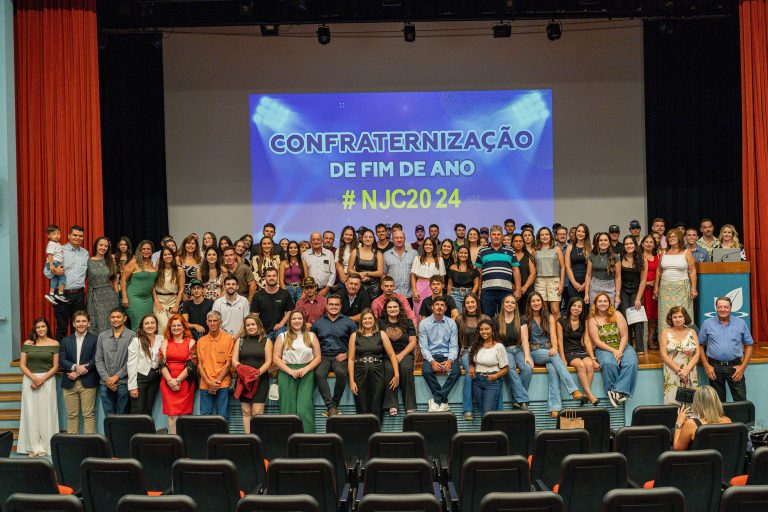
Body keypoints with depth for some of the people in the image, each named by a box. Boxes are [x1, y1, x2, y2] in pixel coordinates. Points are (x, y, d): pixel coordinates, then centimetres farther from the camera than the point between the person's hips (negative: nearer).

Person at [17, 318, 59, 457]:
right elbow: (22, 364, 3)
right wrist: (33, 378, -12)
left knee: (46, 412, 0)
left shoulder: (54, 344, 1)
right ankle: (33, 446, 10)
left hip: (47, 380, -2)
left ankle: (45, 446, 7)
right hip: (29, 380, 2)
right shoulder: (27, 344, 6)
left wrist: (42, 379, -12)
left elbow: (55, 366, -1)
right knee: (31, 413, 2)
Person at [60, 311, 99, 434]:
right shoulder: (66, 341, 14)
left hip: (87, 382, -3)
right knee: (71, 415, 5)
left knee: (89, 414, -3)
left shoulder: (95, 339, 3)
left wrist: (78, 372, -11)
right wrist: (75, 367, -14)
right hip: (69, 383, 3)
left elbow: (95, 360, -5)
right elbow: (61, 360, 4)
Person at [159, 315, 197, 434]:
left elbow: (192, 364, -3)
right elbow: (162, 363, 4)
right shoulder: (165, 342, 12)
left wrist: (177, 380, -10)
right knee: (172, 415, -5)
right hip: (168, 383, 1)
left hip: (184, 383, -1)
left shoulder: (191, 342, 5)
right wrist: (170, 381, -10)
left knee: (183, 414, -3)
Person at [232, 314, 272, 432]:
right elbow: (234, 360, 6)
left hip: (260, 379, -3)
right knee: (246, 412, 2)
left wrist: (257, 373, -16)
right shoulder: (240, 341, 13)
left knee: (257, 412, -9)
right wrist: (242, 370, -13)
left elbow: (268, 361, -1)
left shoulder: (266, 341, 6)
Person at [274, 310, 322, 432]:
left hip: (306, 375, 0)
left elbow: (317, 357, 8)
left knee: (304, 409, -12)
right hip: (287, 375, 0)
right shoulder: (282, 337, 11)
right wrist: (290, 370, -9)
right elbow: (276, 358, 4)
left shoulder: (311, 336, 13)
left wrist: (305, 369, -7)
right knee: (288, 409, -3)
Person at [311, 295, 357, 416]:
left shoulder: (349, 323, 11)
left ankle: (334, 404, -20)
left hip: (341, 357, -1)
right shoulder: (318, 323, 17)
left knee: (341, 372, -35)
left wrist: (346, 354, -6)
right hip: (323, 356, 1)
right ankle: (331, 406, -31)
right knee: (319, 374, -31)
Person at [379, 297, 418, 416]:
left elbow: (413, 342, 7)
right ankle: (392, 405, -29)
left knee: (406, 368, -32)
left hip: (404, 354, 0)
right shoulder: (380, 322, 10)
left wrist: (401, 355, -9)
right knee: (389, 368, -33)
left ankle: (410, 406, -27)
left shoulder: (408, 322, 11)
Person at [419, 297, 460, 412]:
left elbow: (454, 346, 1)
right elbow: (423, 347, -3)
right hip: (431, 356, -1)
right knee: (426, 371, -33)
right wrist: (432, 361, -21)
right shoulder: (424, 323, 1)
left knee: (456, 371, -30)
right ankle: (443, 402, -21)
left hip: (447, 355, 1)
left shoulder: (451, 323, 4)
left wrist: (450, 360, -19)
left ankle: (436, 401, -23)